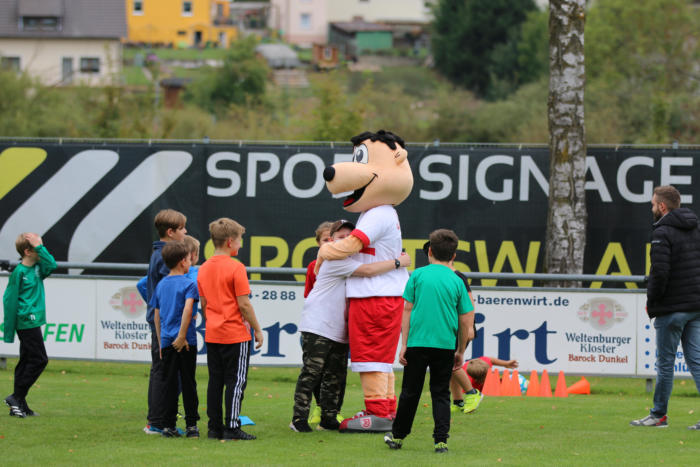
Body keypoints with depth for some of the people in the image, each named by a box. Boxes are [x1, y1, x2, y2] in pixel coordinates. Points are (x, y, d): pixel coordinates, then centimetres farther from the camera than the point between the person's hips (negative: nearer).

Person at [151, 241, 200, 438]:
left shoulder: (161, 285, 12)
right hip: (186, 341, -4)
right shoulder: (189, 284, -6)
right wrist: (182, 336, -18)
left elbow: (156, 315, 14)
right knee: (188, 383, 2)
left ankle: (168, 425, 3)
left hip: (167, 341, 4)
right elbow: (188, 309, -20)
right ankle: (191, 425, 4)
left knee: (169, 384, 6)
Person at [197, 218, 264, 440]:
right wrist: (257, 330, -5)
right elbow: (244, 304, -14)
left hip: (212, 335, 7)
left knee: (215, 381, 10)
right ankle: (232, 427, -3)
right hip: (235, 334, -7)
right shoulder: (235, 267, -13)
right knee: (236, 381, -1)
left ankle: (215, 427, 11)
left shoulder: (204, 269, 8)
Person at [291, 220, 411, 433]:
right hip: (318, 326, -9)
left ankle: (329, 419, 17)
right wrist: (399, 262, -18)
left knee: (336, 376, 9)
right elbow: (367, 270, -25)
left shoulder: (350, 260, 16)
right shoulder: (335, 261, -14)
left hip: (339, 330, 9)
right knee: (312, 372, -7)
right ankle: (299, 418, -2)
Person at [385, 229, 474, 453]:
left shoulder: (418, 275, 1)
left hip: (417, 342, 0)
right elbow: (465, 322, 4)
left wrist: (404, 343, 4)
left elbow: (407, 310, 0)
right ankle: (441, 440, -2)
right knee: (441, 393, 7)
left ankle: (397, 436, 22)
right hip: (446, 345, 0)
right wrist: (460, 352, 15)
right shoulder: (456, 282, 3)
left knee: (410, 391, 11)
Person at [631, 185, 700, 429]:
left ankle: (659, 414, 11)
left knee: (665, 362, 3)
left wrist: (651, 302, -8)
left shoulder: (663, 233, -12)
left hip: (672, 308, -7)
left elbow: (660, 272, -21)